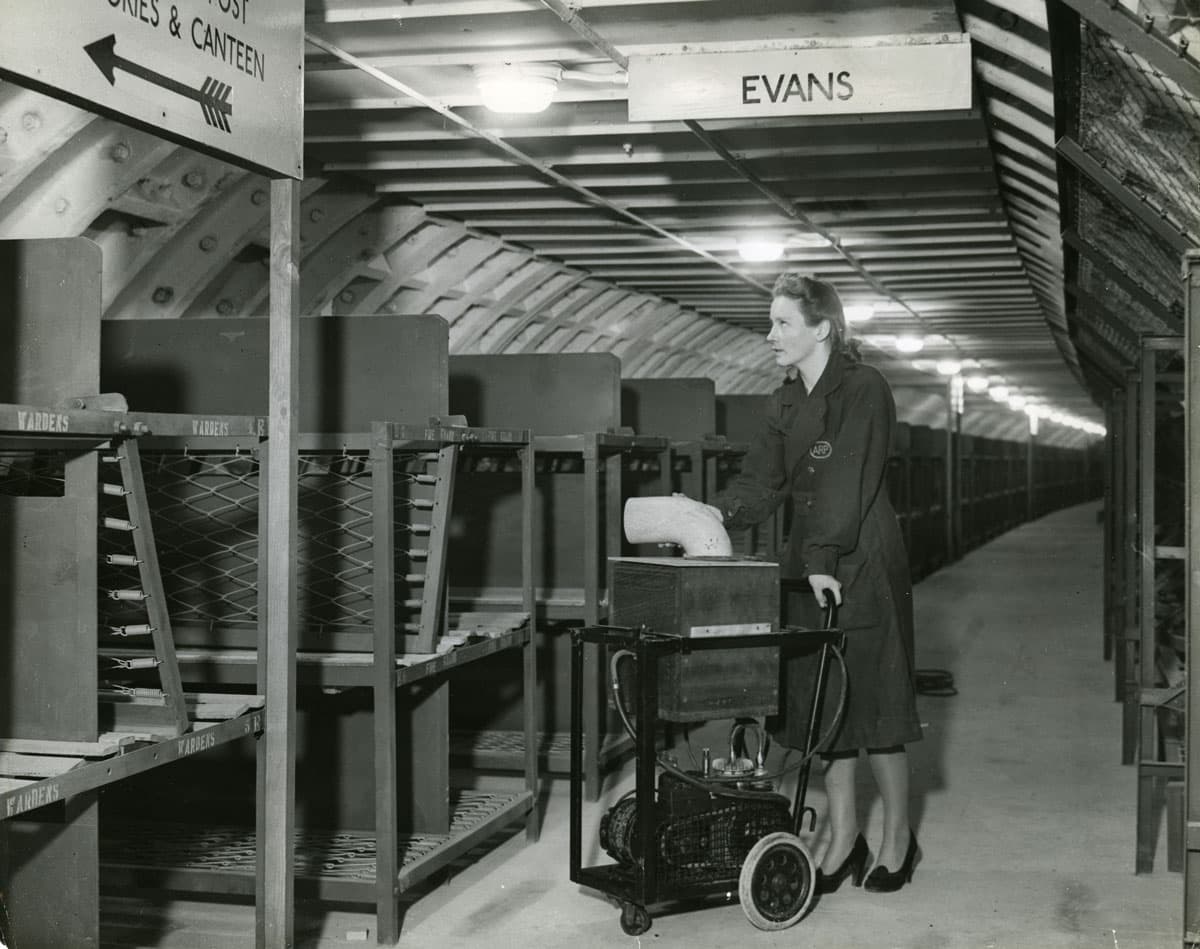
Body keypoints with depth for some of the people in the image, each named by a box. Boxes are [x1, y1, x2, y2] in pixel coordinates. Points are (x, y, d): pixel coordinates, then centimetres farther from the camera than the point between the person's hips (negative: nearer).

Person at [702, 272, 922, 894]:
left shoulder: (863, 389, -10)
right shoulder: (787, 403, 12)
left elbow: (846, 483, -20)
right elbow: (764, 479, 6)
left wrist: (823, 559, -26)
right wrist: (720, 513, -12)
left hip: (862, 564, -7)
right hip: (808, 564, 7)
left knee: (868, 696, 0)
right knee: (821, 699, 7)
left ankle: (897, 835, 17)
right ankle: (844, 838, 17)